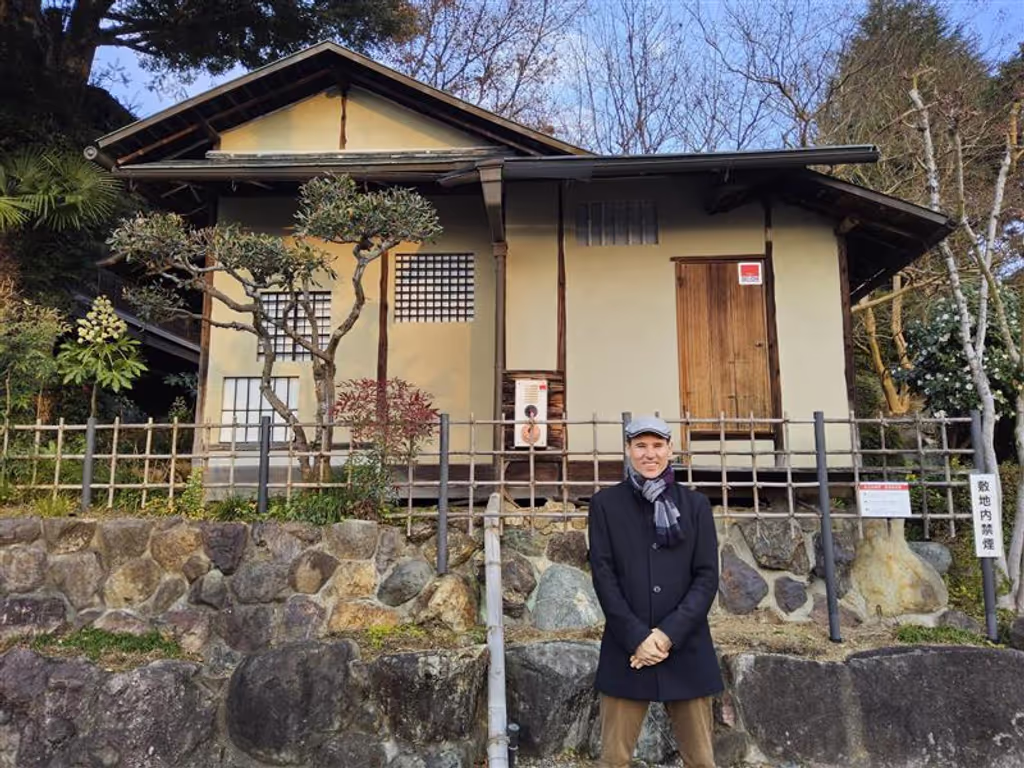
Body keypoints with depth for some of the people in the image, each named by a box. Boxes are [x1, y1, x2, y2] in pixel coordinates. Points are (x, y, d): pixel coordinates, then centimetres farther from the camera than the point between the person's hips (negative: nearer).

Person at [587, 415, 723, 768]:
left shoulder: (695, 504, 6)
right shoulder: (605, 503, 2)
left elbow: (707, 576, 1)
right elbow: (603, 575, -2)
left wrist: (669, 634, -11)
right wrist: (636, 638, -12)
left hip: (686, 649, 1)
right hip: (627, 649, -1)